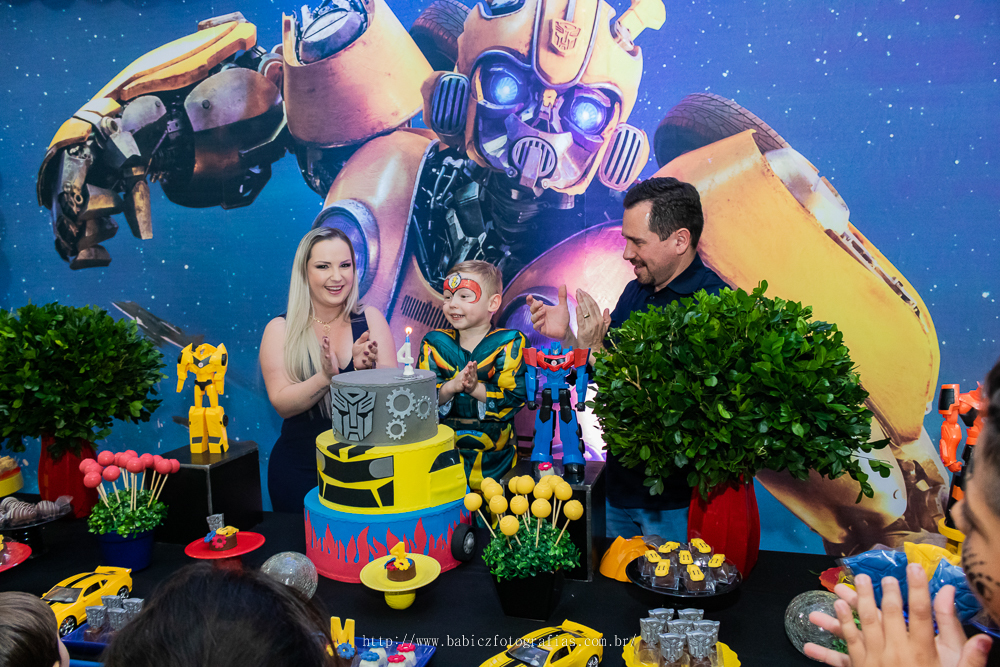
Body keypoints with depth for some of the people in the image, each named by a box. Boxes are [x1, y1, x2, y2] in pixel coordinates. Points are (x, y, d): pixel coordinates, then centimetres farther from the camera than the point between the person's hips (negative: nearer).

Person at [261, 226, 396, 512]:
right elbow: (282, 404, -12)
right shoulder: (280, 330, -3)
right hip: (300, 471, -1)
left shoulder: (370, 319, 1)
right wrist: (327, 376, -27)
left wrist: (366, 370, -26)